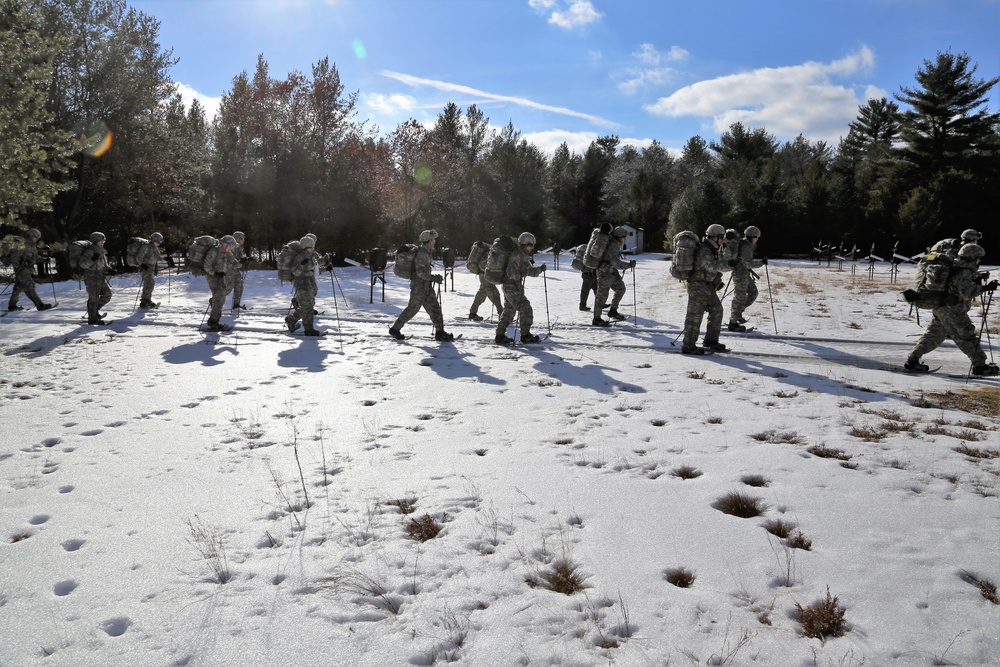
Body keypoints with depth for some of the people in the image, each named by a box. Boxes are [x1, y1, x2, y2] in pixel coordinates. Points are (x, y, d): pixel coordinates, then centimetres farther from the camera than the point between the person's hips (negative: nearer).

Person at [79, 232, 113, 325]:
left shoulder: (102, 252, 14)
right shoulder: (89, 252, -12)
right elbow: (83, 263, -21)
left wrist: (109, 269, 7)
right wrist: (92, 260, -36)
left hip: (100, 276, 8)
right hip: (91, 276, -8)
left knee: (107, 294, 9)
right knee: (94, 297, -5)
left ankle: (95, 310, 25)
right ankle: (92, 319, 4)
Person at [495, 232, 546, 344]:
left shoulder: (524, 257, 13)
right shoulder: (516, 256, -18)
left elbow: (530, 271, 14)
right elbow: (511, 273, -26)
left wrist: (540, 269, -3)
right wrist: (523, 273, -29)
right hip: (512, 287, -11)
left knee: (509, 311, 15)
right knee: (526, 309, -7)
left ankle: (500, 336, 21)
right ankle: (525, 336, 2)